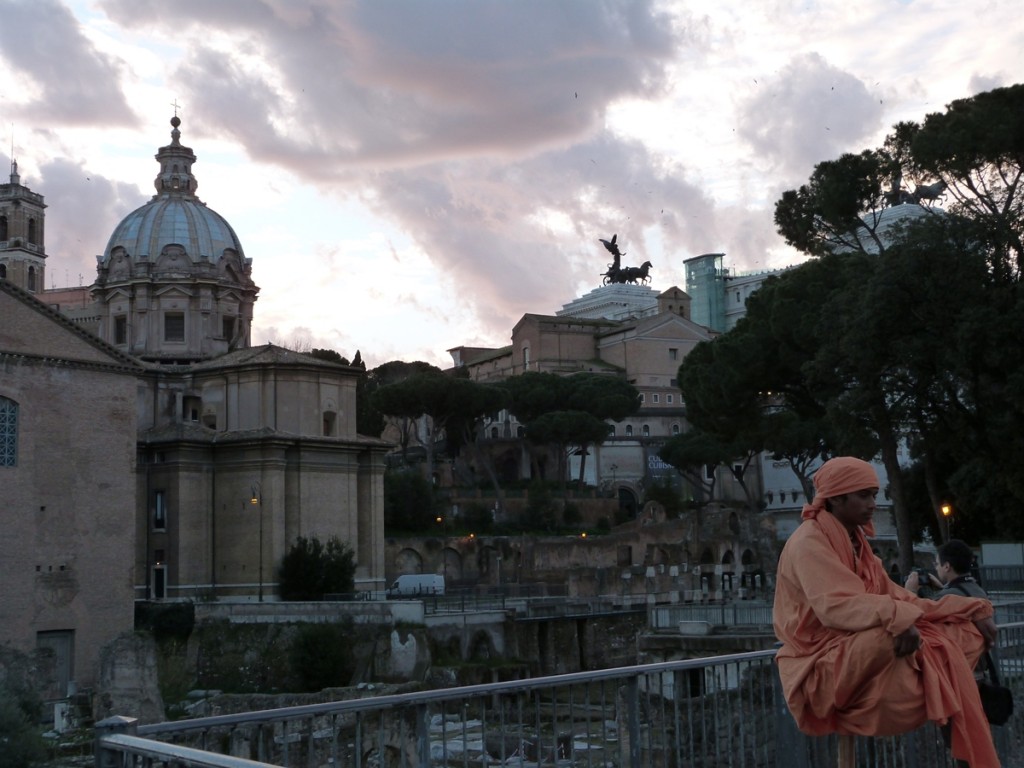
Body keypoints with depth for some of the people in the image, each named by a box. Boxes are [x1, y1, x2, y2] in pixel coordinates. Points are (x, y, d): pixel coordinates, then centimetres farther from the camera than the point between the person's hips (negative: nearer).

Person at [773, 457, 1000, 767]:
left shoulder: (855, 541, 15)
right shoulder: (809, 542, -11)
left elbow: (894, 596, 8)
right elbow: (835, 606, -28)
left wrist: (973, 609, 0)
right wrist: (897, 617, -44)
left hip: (868, 654, 9)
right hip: (822, 667, -9)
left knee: (967, 628, -3)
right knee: (897, 627, -36)